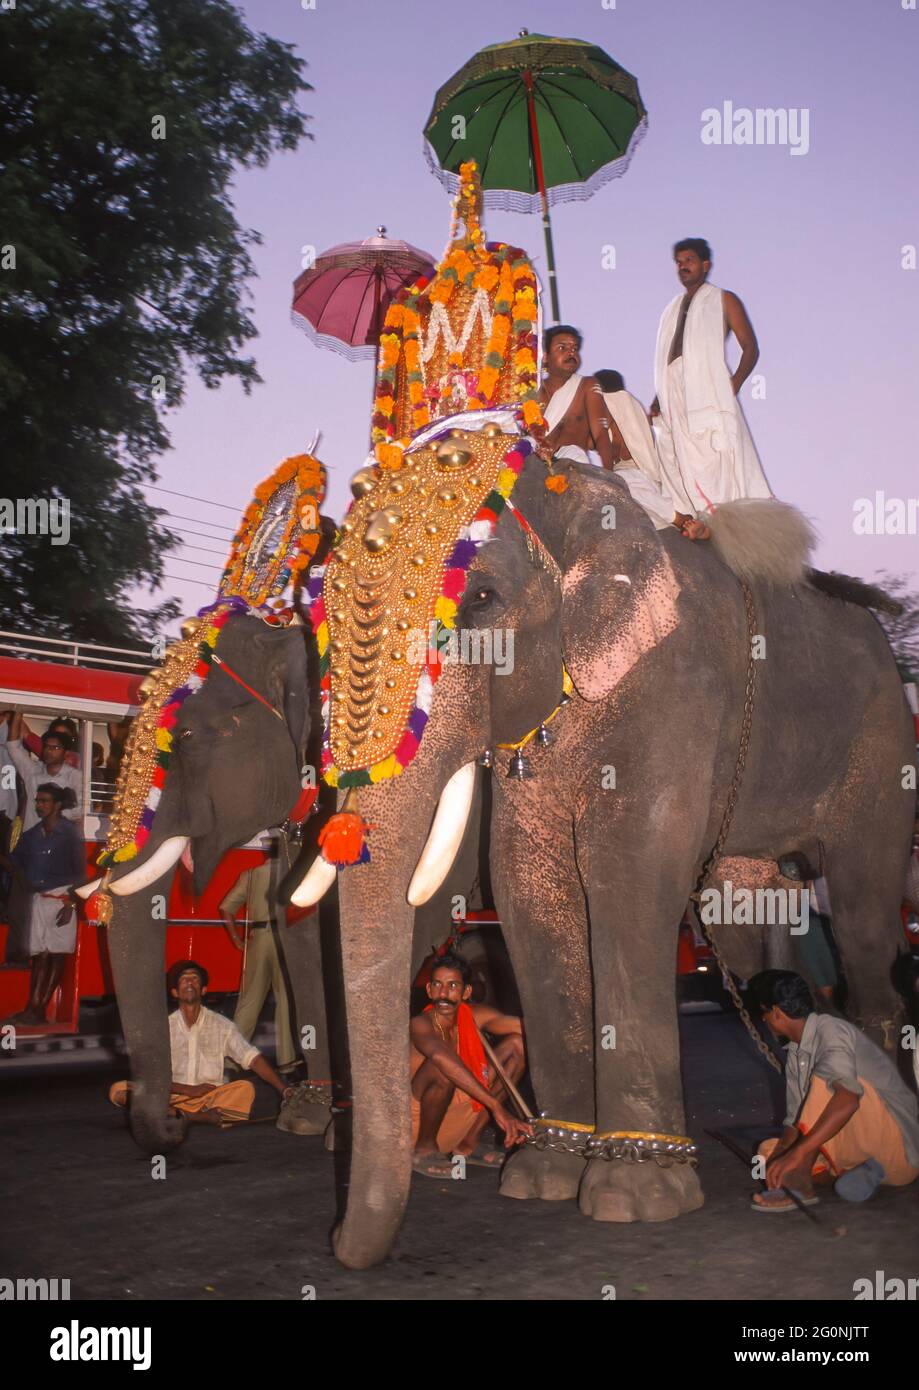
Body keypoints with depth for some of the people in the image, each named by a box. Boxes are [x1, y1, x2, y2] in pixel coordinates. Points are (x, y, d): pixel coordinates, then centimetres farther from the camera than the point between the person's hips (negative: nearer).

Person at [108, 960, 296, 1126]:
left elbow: (253, 1059, -1)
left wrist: (283, 1089, -13)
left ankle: (177, 1116, -39)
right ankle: (205, 1117, -35)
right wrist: (190, 1090, -12)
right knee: (118, 1090, -25)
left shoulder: (221, 1025, 4)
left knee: (245, 1088, -28)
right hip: (172, 1098, 1)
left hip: (212, 1097, -1)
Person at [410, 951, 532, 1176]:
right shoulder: (421, 1025, -24)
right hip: (414, 1122, -7)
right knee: (443, 1068, -36)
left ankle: (469, 1144, 3)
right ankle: (425, 1149, -10)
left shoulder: (475, 1016, -3)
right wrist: (496, 1106, -52)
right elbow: (443, 1057, -45)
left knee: (517, 1044, -2)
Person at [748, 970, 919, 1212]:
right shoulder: (796, 1055, 9)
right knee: (767, 1151, 4)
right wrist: (780, 1155, -10)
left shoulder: (831, 1030, -19)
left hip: (899, 1150, -9)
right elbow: (795, 1121, 11)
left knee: (824, 1080, -29)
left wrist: (797, 1154, -42)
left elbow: (847, 1099, -36)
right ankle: (863, 1172, -6)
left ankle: (799, 1186, -29)